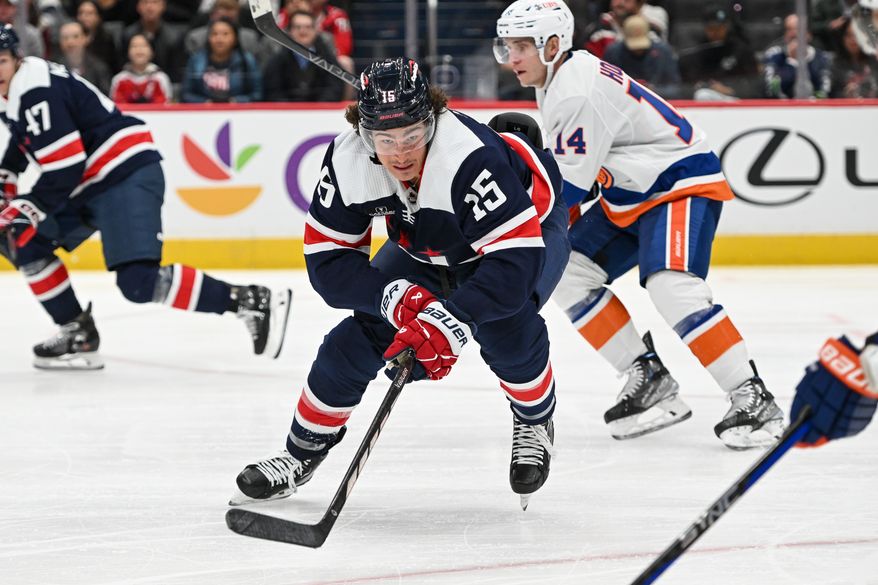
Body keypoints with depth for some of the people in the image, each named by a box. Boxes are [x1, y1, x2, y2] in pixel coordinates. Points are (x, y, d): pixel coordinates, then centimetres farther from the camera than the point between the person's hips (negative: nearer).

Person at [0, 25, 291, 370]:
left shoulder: (36, 91, -17)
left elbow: (65, 170, -22)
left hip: (127, 176, -11)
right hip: (91, 185, 11)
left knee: (138, 282, -23)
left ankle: (251, 302, -21)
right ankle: (78, 331, 13)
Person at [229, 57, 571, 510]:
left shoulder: (470, 157, -43)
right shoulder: (347, 162, -27)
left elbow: (515, 259, -45)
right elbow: (327, 257, -21)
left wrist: (454, 321, -53)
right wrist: (393, 296, -36)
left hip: (531, 224, -5)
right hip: (427, 247, 5)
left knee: (506, 326, -32)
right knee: (357, 337, -8)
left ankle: (535, 422, 0)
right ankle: (301, 453, 14)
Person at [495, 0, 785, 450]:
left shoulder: (580, 91, -24)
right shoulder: (556, 82, 8)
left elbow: (570, 184, -25)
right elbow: (570, 168, 21)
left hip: (684, 182, -11)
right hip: (629, 197, 11)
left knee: (671, 286, -29)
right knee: (568, 273, 2)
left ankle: (754, 400, -24)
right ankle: (648, 378, 3)